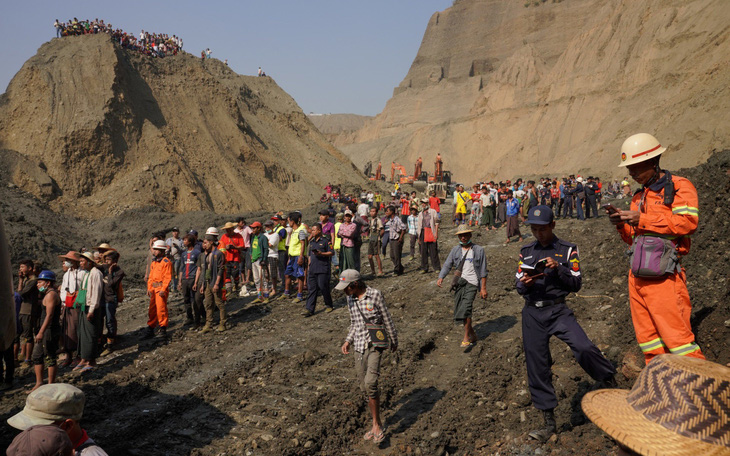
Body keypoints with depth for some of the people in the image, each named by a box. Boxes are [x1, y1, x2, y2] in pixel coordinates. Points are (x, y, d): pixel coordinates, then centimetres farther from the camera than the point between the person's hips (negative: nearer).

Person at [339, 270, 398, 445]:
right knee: (364, 388, 6)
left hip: (375, 344, -6)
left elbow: (387, 319, -1)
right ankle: (377, 423, 21)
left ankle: (376, 425, -5)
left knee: (370, 383, -19)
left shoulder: (375, 295, -9)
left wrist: (394, 340, 7)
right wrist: (348, 341, 7)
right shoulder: (350, 299, 7)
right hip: (359, 345, 6)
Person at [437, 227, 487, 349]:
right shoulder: (455, 250, 14)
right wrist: (440, 278, -9)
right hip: (459, 282, 4)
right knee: (458, 311, 2)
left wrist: (483, 288, 0)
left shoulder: (479, 250, 5)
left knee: (465, 309, -20)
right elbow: (447, 265, 8)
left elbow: (483, 271, 5)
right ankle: (472, 335, 21)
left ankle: (466, 339, -11)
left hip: (472, 283, -4)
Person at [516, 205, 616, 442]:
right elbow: (518, 286, 11)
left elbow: (576, 284, -1)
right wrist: (524, 283, -12)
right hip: (532, 314, 3)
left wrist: (558, 268, -17)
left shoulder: (567, 249, 3)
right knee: (537, 367, 3)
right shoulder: (526, 251, 11)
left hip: (558, 310, -2)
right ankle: (549, 423, 15)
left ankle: (612, 384, 2)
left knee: (584, 348, -25)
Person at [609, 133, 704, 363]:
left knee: (675, 332, -8)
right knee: (646, 334, 11)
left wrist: (642, 219, -17)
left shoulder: (679, 186, -1)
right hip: (637, 274, 8)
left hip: (663, 275, -7)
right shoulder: (639, 196, 21)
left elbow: (687, 222, -17)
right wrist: (622, 225, 2)